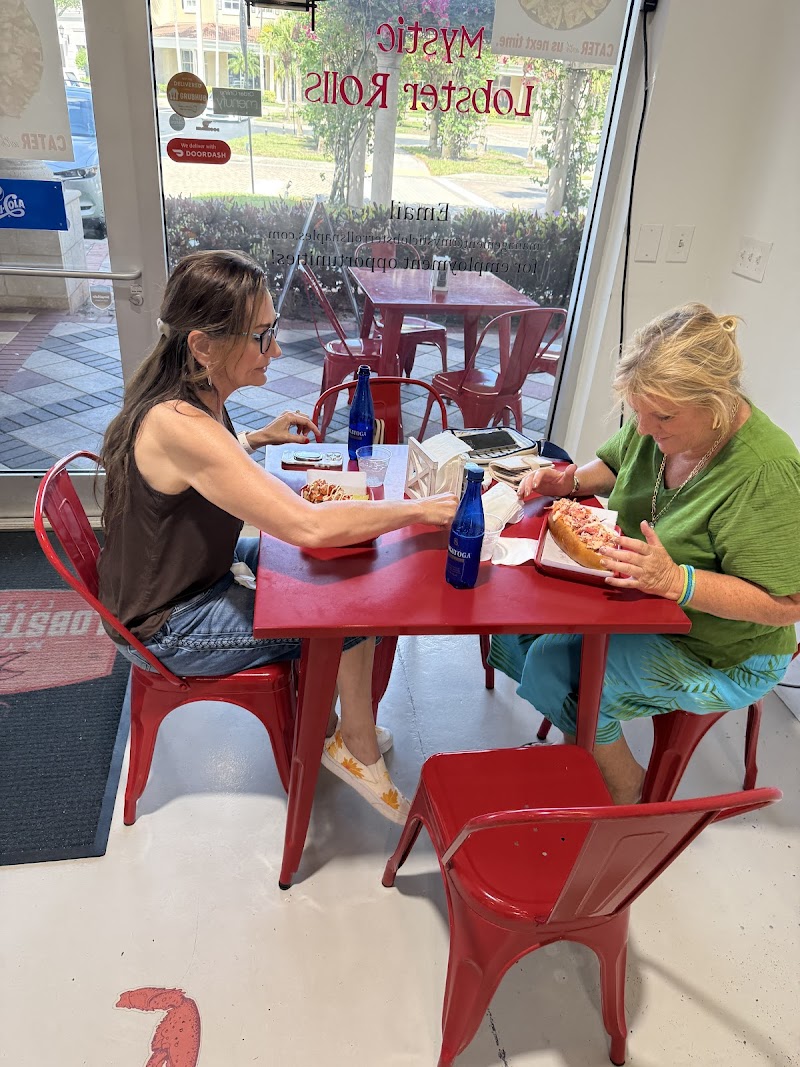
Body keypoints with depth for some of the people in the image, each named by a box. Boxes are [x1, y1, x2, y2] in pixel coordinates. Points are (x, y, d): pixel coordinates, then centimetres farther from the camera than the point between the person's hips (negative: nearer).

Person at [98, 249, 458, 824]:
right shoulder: (179, 425, -35)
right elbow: (309, 526, -41)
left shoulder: (188, 398, -4)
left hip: (194, 573, 9)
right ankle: (358, 748, 17)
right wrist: (420, 509, -29)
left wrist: (259, 438, 3)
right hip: (168, 632, -9)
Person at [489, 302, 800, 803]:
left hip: (719, 653, -7)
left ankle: (626, 791, 9)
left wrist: (676, 580, -38)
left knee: (553, 663, -20)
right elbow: (612, 466, 12)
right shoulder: (661, 427, -8)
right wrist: (571, 480, -9)